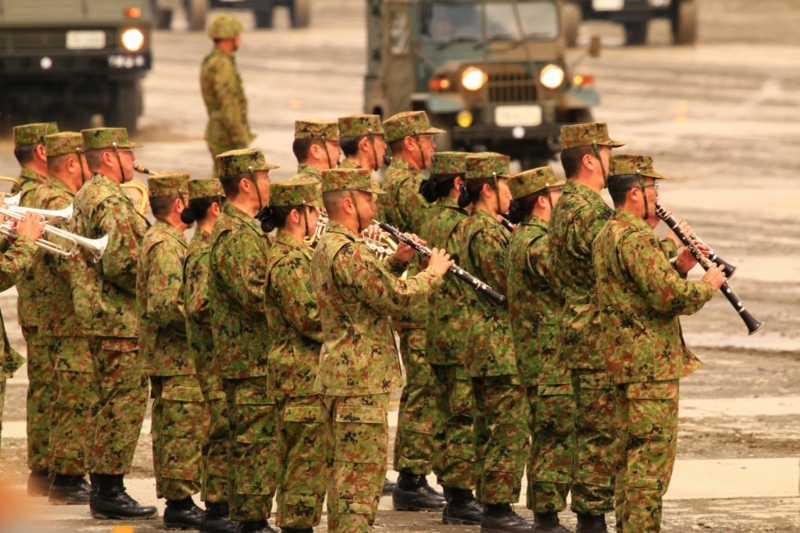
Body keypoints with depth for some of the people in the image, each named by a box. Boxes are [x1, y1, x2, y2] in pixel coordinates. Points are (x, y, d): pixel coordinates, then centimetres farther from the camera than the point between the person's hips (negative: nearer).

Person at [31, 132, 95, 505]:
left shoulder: (43, 195, 16)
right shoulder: (59, 202, -16)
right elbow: (69, 260, -25)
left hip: (58, 317, 11)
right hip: (71, 320, -11)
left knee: (72, 401, 15)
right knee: (79, 402, -7)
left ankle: (65, 475, 20)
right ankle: (66, 480, -6)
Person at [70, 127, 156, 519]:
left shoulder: (85, 196, 16)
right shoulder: (112, 203, -17)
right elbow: (120, 263, -26)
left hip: (93, 310, 11)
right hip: (118, 319, -11)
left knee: (110, 402, 16)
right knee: (125, 403, -6)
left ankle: (102, 488, 20)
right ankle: (109, 491, -5)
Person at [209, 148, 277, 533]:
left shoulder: (241, 227, 16)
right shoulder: (238, 234, -18)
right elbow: (255, 295, -26)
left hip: (245, 354, 11)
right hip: (252, 357, -11)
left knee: (248, 443, 15)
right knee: (257, 443, -7)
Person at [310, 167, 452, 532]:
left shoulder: (326, 248, 14)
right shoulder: (349, 251, -19)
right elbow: (397, 298, -19)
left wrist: (396, 262, 11)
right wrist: (434, 272, -4)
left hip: (338, 374, 11)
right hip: (361, 378, -11)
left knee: (346, 468, 16)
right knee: (364, 470, -9)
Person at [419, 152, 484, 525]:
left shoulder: (432, 220, 12)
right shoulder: (460, 224, -16)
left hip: (439, 333, 9)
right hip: (464, 333, -9)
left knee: (447, 417, 14)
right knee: (466, 418, -5)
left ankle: (453, 495, 19)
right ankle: (461, 498, -4)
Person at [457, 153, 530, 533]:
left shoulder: (471, 226, 14)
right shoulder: (487, 232, -17)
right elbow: (508, 285, -21)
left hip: (482, 342, 11)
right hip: (502, 343, -11)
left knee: (488, 427, 15)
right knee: (510, 429, -7)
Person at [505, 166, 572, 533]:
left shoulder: (523, 238, 15)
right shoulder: (537, 244, -18)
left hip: (535, 357, 10)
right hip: (552, 360, -10)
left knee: (548, 439, 15)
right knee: (557, 439, -7)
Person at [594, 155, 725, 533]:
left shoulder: (607, 235, 15)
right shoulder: (635, 238, -18)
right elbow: (671, 296, -24)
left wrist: (681, 266, 8)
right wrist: (708, 285, -7)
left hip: (623, 360, 10)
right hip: (651, 363, -10)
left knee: (631, 453, 16)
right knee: (652, 455, -8)